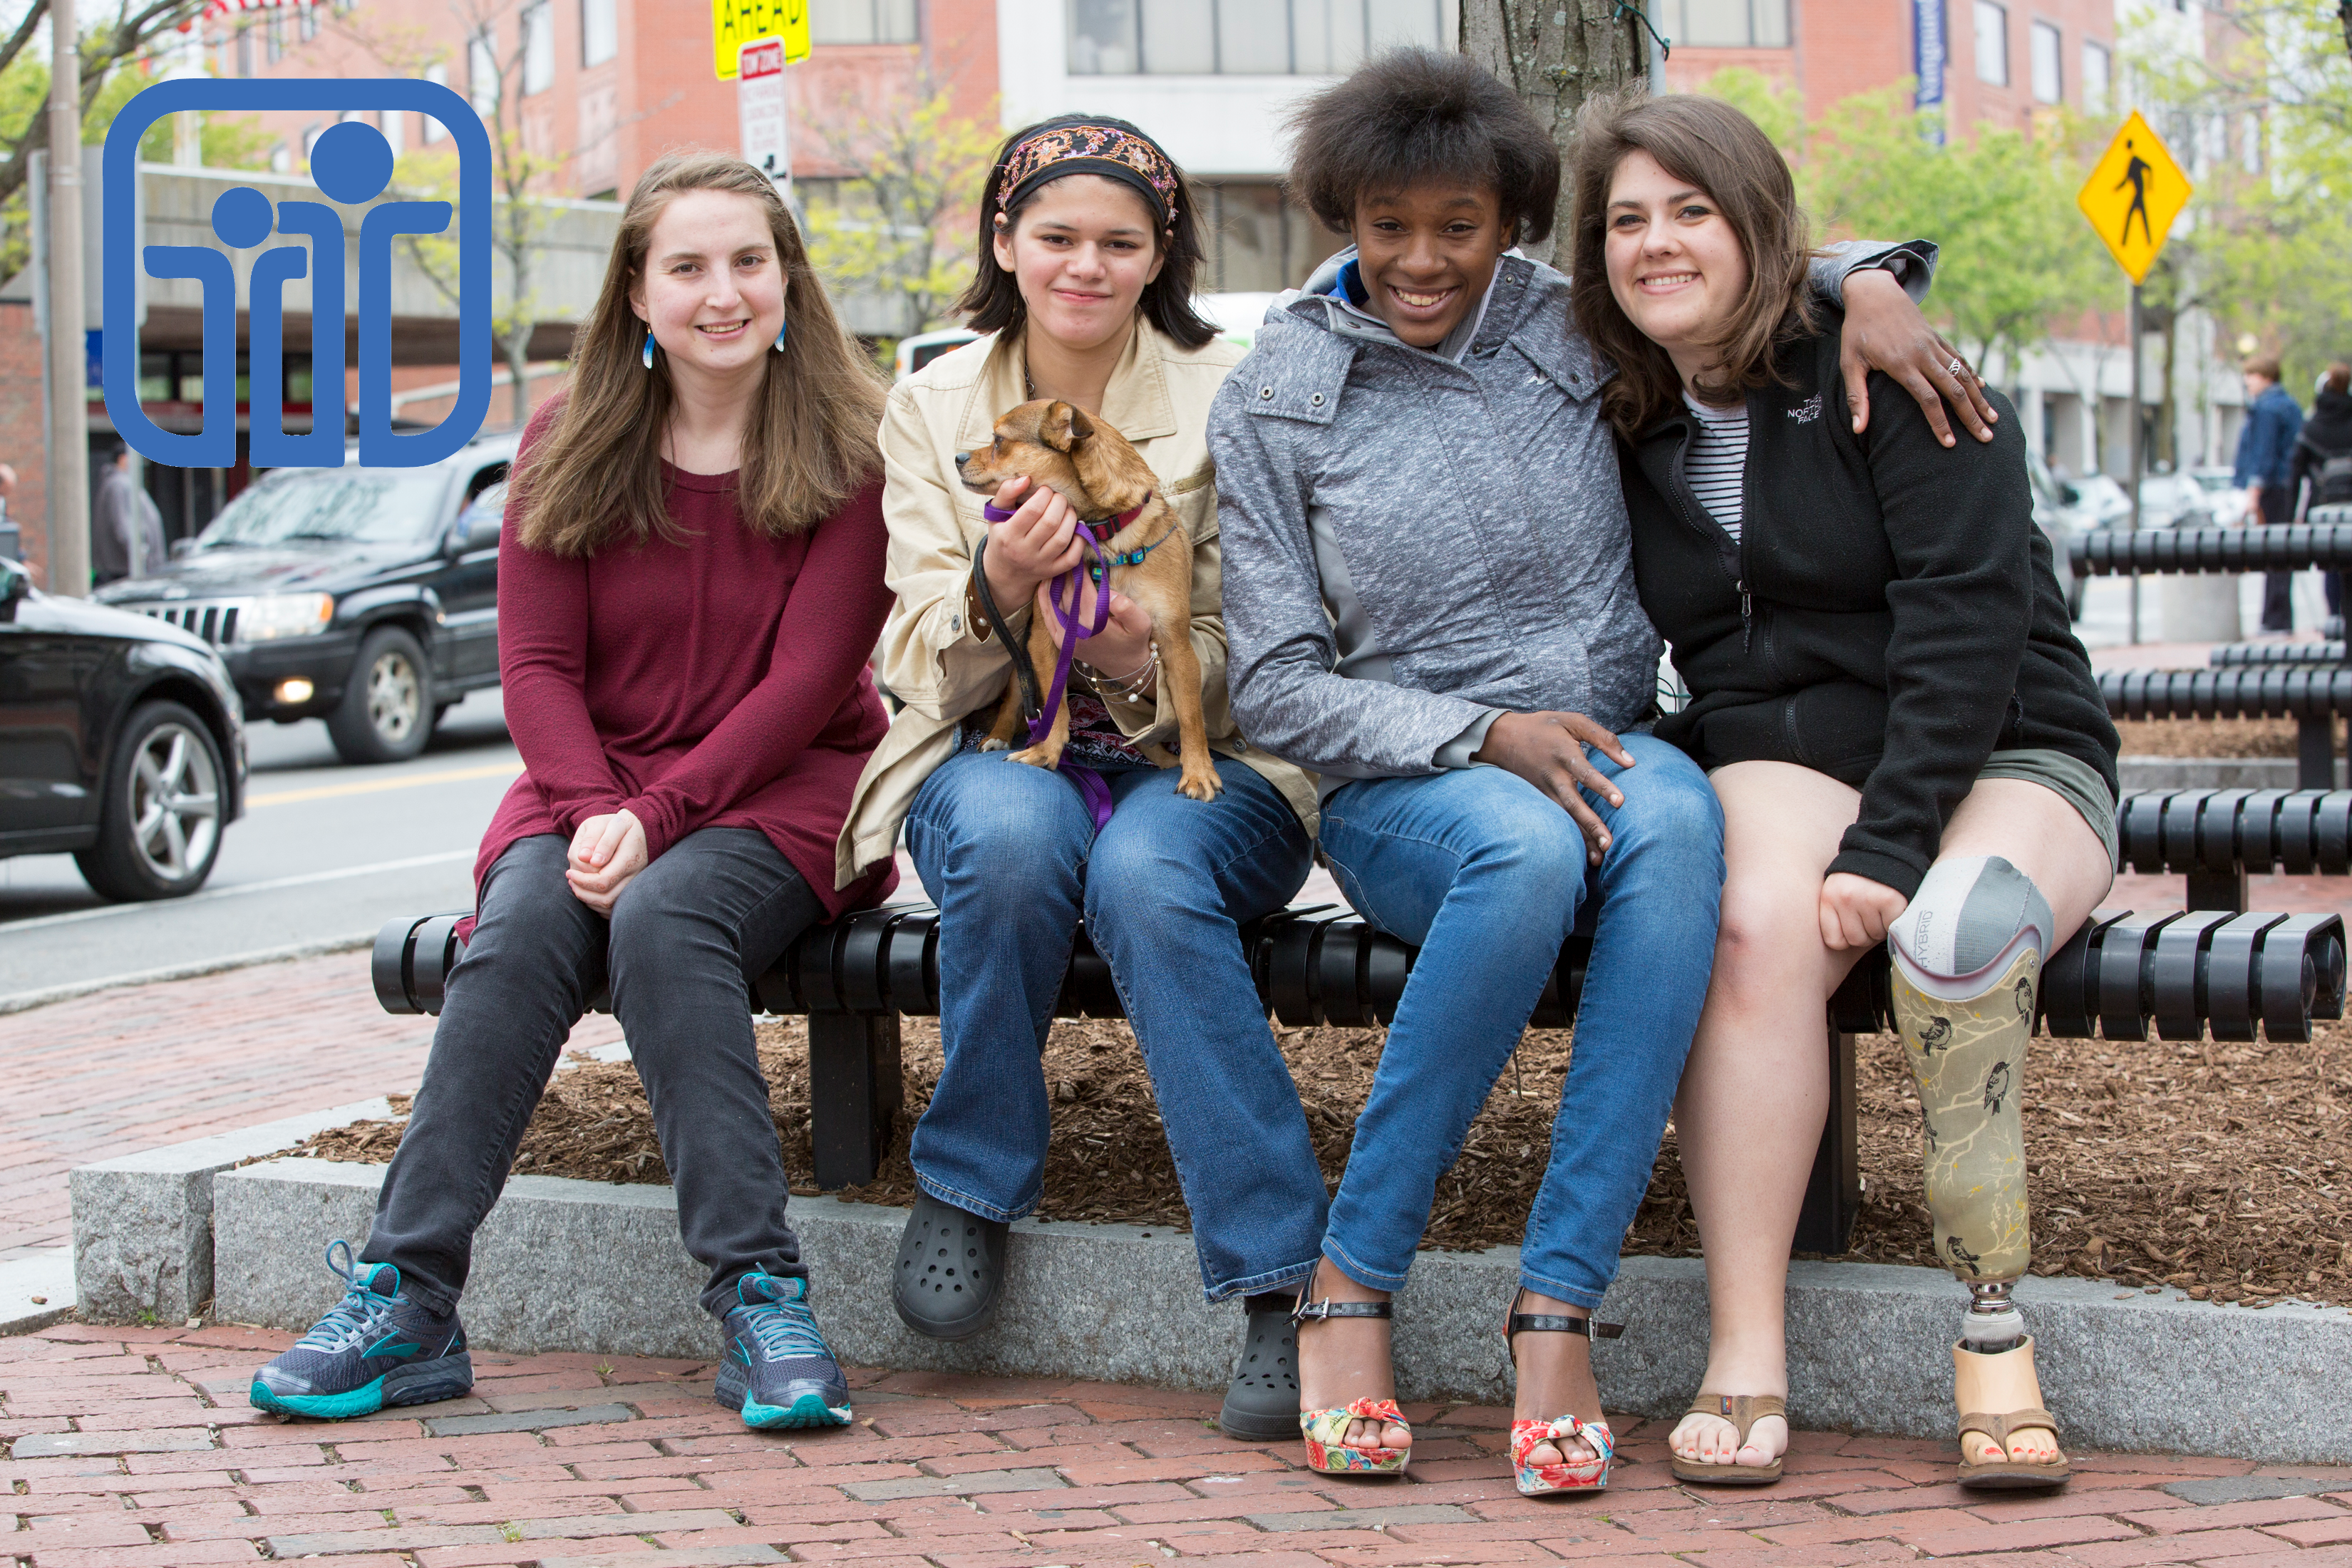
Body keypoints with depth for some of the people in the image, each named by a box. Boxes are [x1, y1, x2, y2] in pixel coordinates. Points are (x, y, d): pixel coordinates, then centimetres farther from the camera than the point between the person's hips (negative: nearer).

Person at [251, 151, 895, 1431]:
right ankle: (406, 1301, -29)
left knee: (661, 920, -34)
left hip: (781, 794, -3)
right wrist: (594, 813, -17)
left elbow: (808, 679, -9)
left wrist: (658, 816, -20)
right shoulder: (569, 448, 8)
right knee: (521, 929, -29)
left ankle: (759, 1298, -34)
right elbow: (536, 665, 3)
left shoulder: (848, 450, -2)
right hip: (590, 786, 3)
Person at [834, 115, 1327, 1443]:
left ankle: (1284, 1286, -34)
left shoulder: (1225, 400, -1)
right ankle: (972, 1184, -14)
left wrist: (1148, 667, -24)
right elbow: (925, 675, -1)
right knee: (1014, 833, -35)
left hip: (1203, 765, -1)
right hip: (1001, 753, 1)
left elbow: (1253, 662, -1)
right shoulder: (932, 408, 5)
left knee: (1146, 872, -36)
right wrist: (997, 589, -23)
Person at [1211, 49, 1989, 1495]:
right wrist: (1487, 733, -15)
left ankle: (1558, 1310, -38)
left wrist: (1864, 283, -1)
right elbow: (1275, 688, -1)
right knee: (1526, 848, -38)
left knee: (1675, 818, -36)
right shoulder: (1272, 408, 3)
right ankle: (1351, 1290, -27)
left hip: (1603, 750, 2)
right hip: (1403, 791, -2)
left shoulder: (1570, 331, 9)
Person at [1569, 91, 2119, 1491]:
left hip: (2002, 760, -3)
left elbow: (1966, 614, -15)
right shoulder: (1630, 429, 11)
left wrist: (1888, 845, -24)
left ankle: (1995, 1339, -23)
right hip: (1782, 760, 3)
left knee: (1952, 930, -37)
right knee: (1757, 923, -33)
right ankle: (1746, 1358, -33)